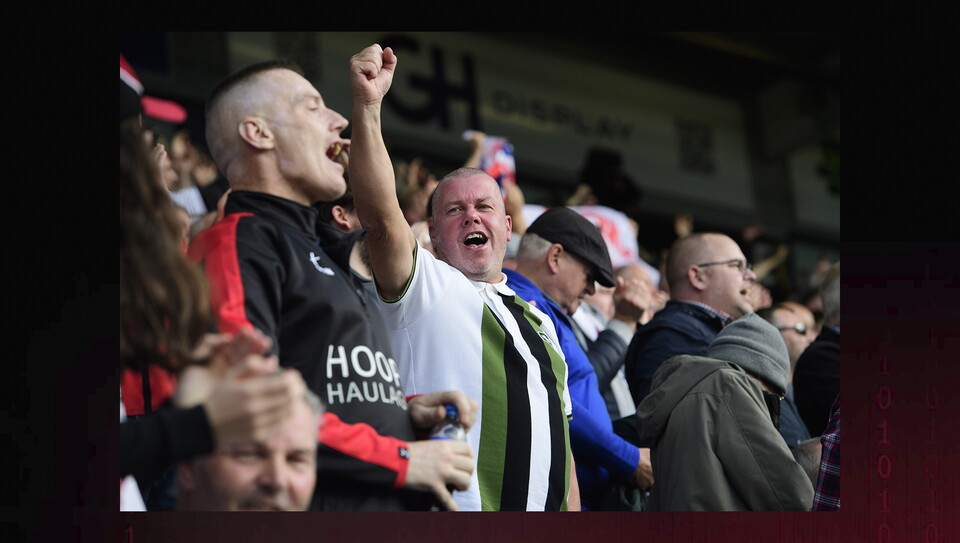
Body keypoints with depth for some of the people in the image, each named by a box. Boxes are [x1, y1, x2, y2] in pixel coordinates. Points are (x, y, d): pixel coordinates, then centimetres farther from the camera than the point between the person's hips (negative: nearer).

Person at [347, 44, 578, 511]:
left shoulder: (536, 320, 20)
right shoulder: (422, 288, 1)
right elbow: (381, 217, -18)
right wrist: (368, 106, -29)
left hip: (545, 508, 6)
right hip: (454, 508, -6)